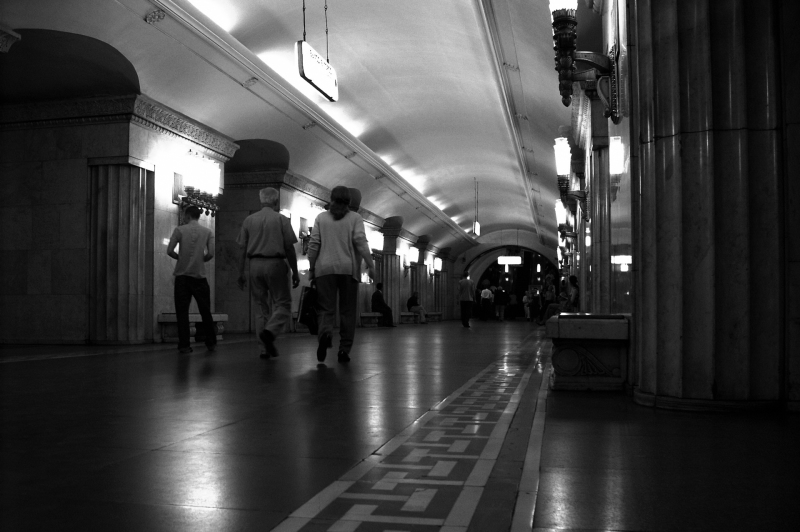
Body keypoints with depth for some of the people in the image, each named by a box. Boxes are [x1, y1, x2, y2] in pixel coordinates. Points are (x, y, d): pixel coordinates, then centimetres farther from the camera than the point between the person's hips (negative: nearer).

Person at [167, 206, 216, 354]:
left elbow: (169, 251, -8)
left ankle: (184, 345, 2)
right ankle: (211, 343, 18)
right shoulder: (208, 232, 4)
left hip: (182, 275, -1)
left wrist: (180, 258, 10)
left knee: (182, 311, 4)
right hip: (200, 275, 1)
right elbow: (210, 254, -5)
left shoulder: (180, 230, 0)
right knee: (205, 311, 11)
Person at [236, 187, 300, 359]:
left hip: (255, 265, 4)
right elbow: (289, 248, -3)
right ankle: (270, 331, -23)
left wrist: (241, 273, 12)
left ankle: (266, 346, 8)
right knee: (282, 303, 2)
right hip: (275, 264, -4)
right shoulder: (281, 219, 1)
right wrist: (295, 272, 3)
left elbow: (242, 249, 8)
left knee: (262, 306, 10)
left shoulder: (249, 220, 10)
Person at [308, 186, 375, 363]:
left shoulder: (321, 218, 9)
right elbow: (361, 242, -7)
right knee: (347, 311, 6)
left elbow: (313, 245, 4)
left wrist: (311, 268, 10)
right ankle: (344, 350, 4)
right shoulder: (355, 218, 6)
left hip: (325, 269, 1)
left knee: (326, 308, 1)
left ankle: (325, 333, -28)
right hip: (348, 269, 0)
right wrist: (370, 265, -8)